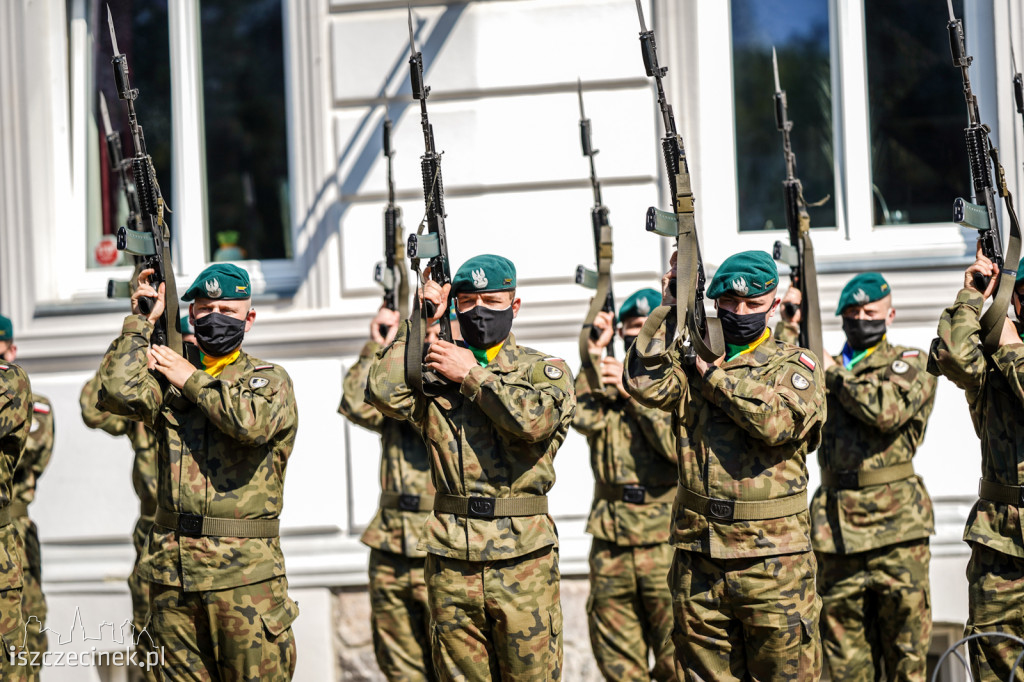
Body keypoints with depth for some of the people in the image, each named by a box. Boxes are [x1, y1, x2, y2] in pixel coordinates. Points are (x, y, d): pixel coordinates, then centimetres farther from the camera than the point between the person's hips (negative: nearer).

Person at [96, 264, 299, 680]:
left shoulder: (270, 380, 6)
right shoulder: (169, 378, 13)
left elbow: (251, 422, -17)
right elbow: (118, 394, -8)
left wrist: (192, 380, -6)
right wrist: (141, 321, 1)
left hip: (245, 571, -3)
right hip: (172, 568, 3)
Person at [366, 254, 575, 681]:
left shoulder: (545, 370, 6)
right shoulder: (434, 370, 11)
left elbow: (533, 419, -15)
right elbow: (384, 393, -9)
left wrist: (471, 375, -9)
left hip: (523, 557, -2)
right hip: (450, 560, 2)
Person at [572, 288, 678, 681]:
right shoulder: (606, 380, 13)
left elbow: (680, 447, -12)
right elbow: (583, 418, -8)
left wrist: (635, 394, -11)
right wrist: (595, 354, -6)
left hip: (668, 539, -3)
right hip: (611, 539, 4)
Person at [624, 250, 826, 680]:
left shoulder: (795, 366, 4)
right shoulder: (691, 359, 11)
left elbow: (778, 420, -16)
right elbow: (645, 384, -9)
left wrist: (714, 375, -8)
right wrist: (670, 311, -7)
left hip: (773, 560, -3)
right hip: (699, 561, 3)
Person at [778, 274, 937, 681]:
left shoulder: (912, 364, 6)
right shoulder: (825, 369, 19)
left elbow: (887, 409, -13)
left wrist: (835, 374, -3)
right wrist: (789, 326, -1)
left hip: (896, 524, -3)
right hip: (836, 525, 4)